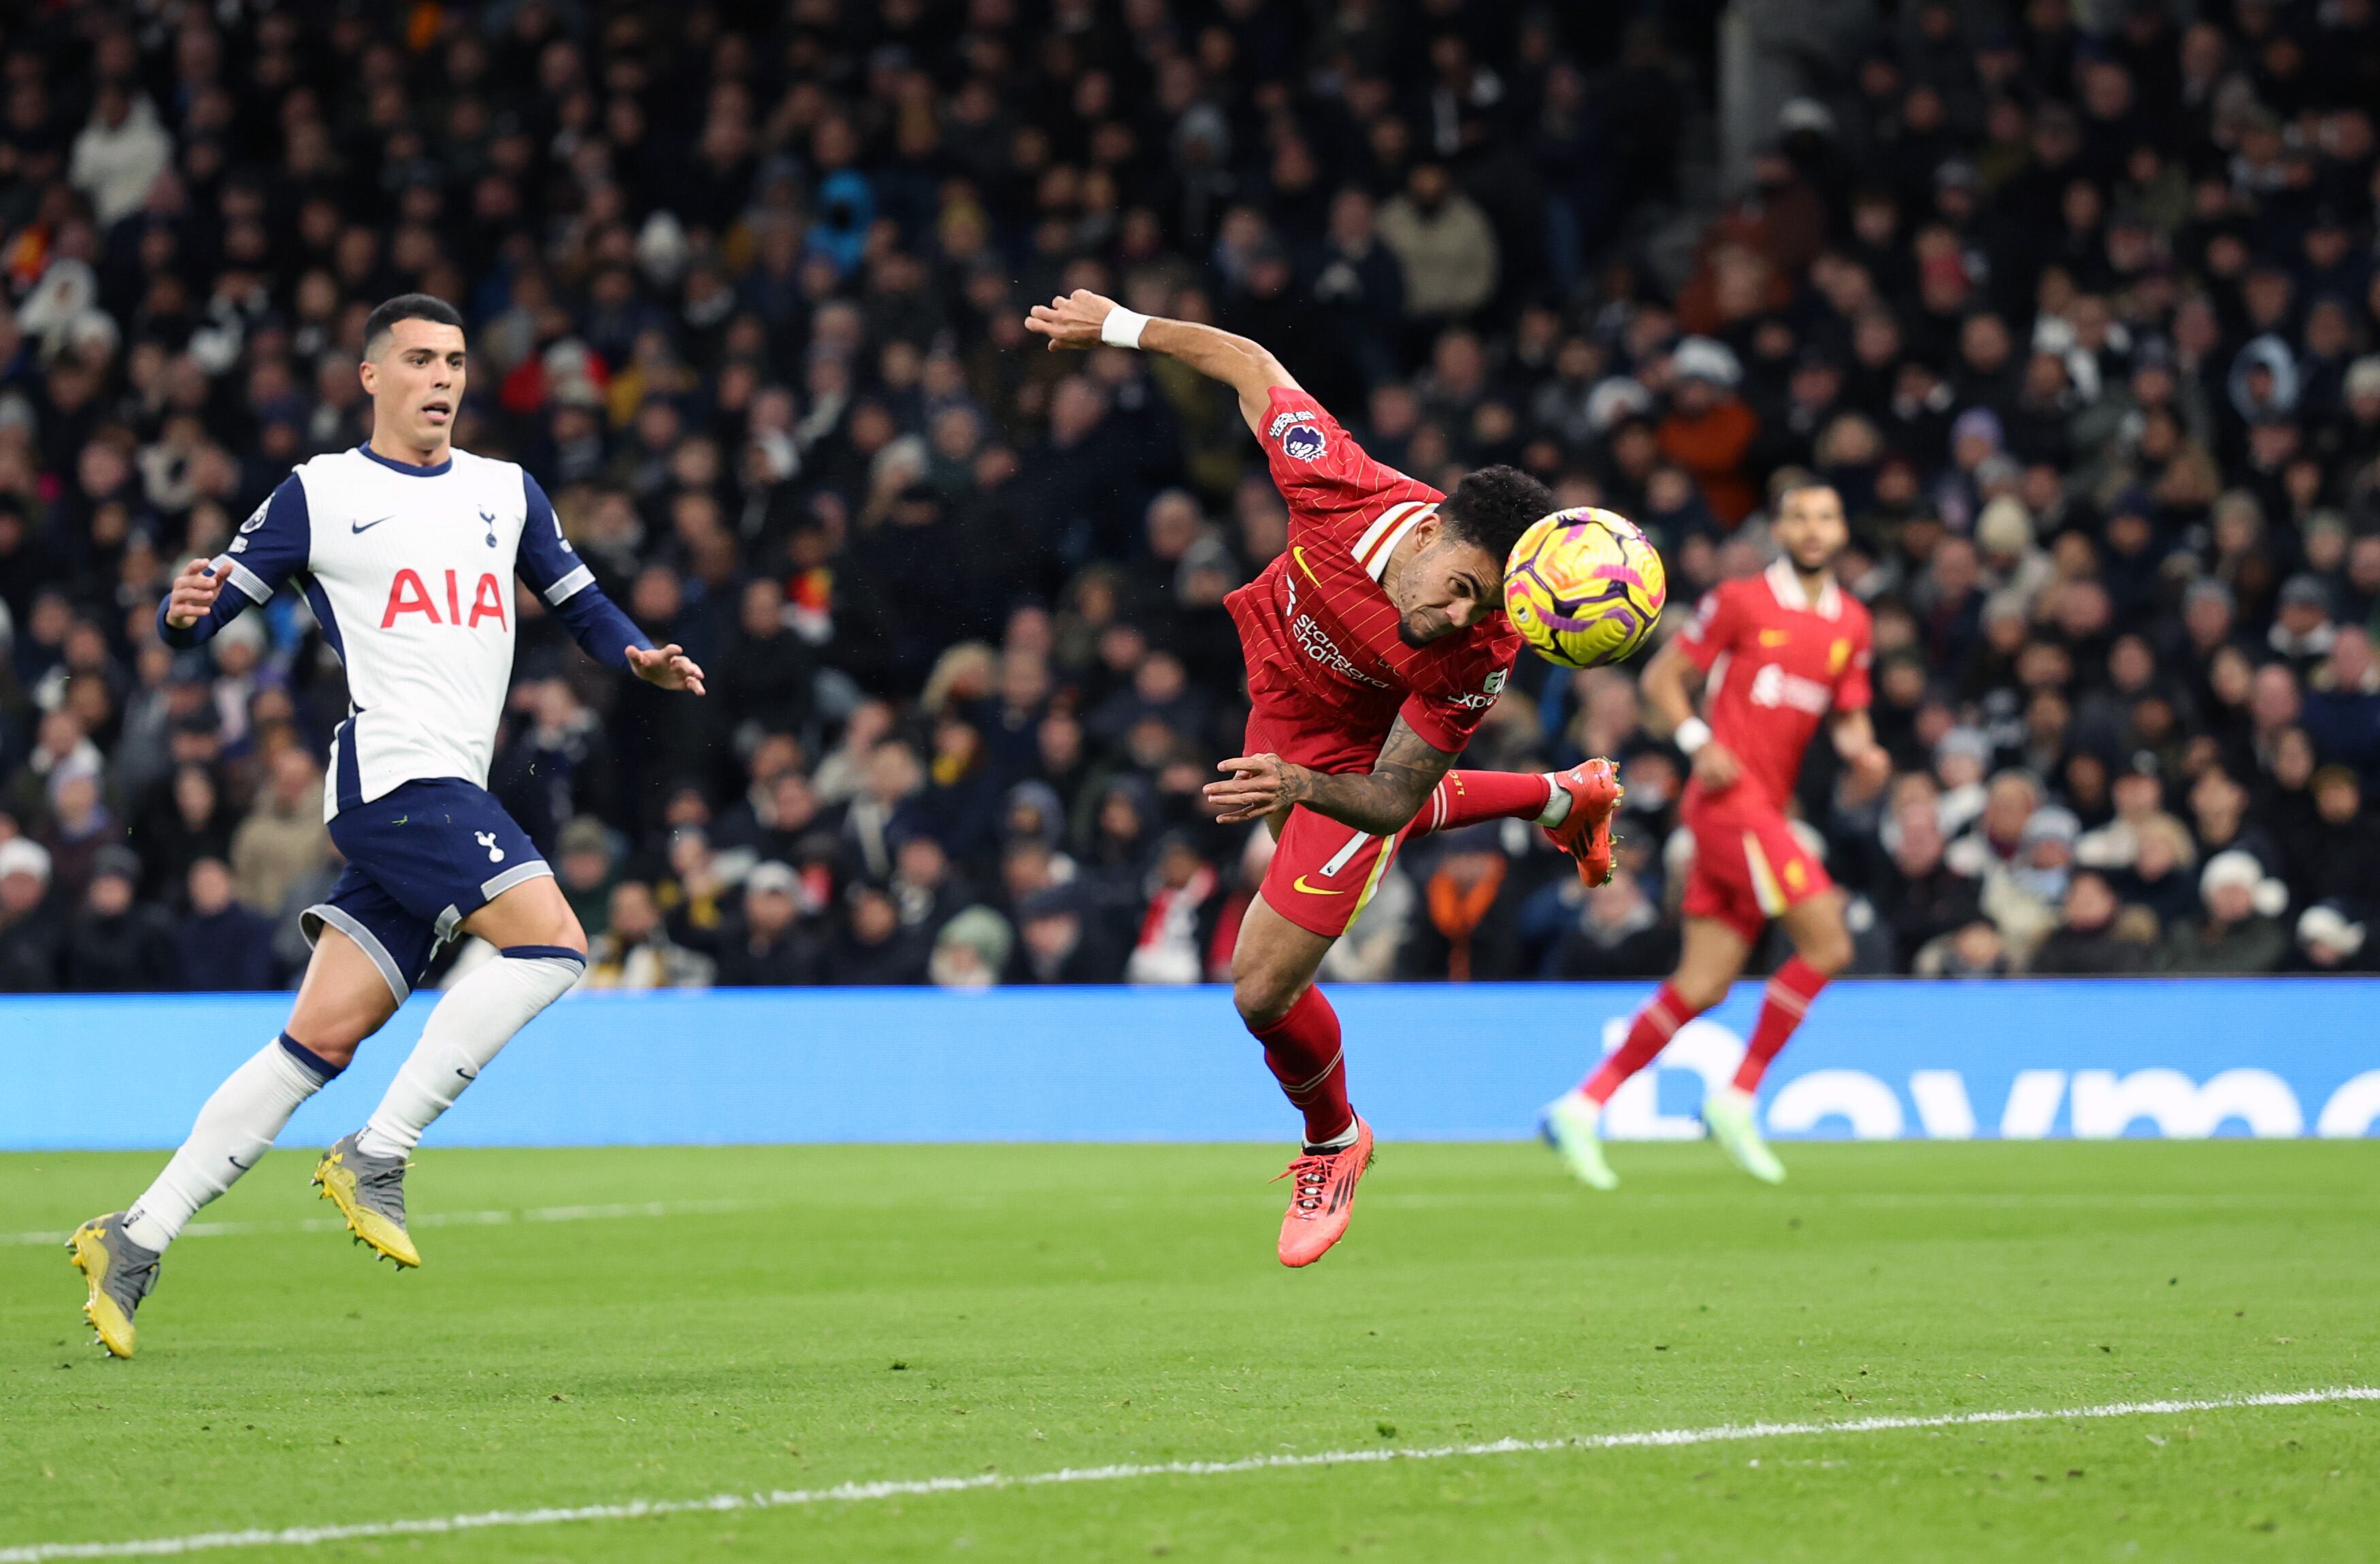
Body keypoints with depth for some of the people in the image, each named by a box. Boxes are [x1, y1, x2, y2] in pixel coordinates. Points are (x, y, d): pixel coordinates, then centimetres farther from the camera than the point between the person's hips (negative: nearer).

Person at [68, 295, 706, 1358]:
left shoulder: (506, 492, 20)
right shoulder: (318, 495, 5)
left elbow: (579, 602, 28)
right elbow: (199, 618, 4)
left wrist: (641, 658, 7)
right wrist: (186, 609, -20)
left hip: (452, 791, 6)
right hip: (392, 767, -6)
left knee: (323, 1037, 0)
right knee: (552, 941, -21)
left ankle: (138, 1240, 2)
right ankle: (375, 1157, -17)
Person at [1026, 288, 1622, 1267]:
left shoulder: (1478, 658, -41)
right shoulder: (1340, 490, -38)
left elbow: (1389, 799, -33)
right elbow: (1251, 366, -21)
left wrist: (1299, 785, -52)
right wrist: (1122, 329, -12)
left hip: (1352, 758, -5)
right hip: (1282, 683, 5)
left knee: (1264, 991, -4)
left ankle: (1332, 1146, 29)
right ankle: (1563, 799, 64)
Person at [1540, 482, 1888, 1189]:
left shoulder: (1851, 623, 15)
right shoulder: (1740, 602, -2)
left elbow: (1848, 716, 23)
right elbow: (1661, 676, 2)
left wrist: (1861, 750, 0)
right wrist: (1699, 742, -14)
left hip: (1768, 809, 7)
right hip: (1731, 794, -7)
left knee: (1703, 985, 2)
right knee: (1827, 943, -16)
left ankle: (1582, 1108, 7)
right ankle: (1736, 1098, -7)